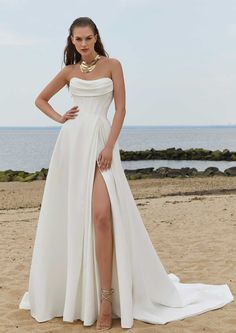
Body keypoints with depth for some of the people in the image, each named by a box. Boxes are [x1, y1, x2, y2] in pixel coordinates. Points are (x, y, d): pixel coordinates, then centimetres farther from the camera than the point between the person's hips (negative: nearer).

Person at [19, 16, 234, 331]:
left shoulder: (112, 65, 5)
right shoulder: (69, 71, 14)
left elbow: (121, 109, -2)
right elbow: (41, 99, 25)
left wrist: (109, 147, -12)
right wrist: (59, 118, 6)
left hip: (100, 141, -3)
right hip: (71, 142, 4)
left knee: (102, 215, -18)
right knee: (69, 216, 6)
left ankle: (107, 297, -13)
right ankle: (66, 290, 21)